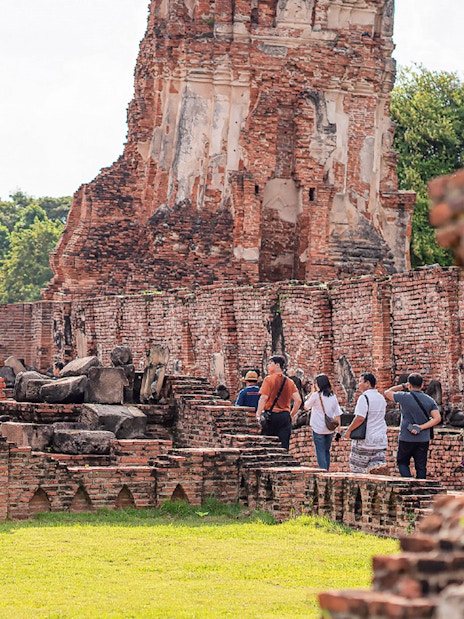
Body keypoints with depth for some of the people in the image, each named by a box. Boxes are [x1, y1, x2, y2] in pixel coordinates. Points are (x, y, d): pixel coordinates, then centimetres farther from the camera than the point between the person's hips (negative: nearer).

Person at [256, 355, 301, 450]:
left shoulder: (269, 379, -5)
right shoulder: (289, 382, 9)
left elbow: (264, 398, -14)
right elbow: (298, 400, 4)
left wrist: (258, 415, -12)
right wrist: (291, 415, 13)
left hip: (271, 415, -4)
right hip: (285, 416, 4)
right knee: (284, 448, 2)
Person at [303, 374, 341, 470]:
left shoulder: (316, 395, -10)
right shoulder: (333, 396, 4)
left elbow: (306, 407, 4)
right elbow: (337, 414, 5)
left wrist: (312, 392, 8)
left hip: (318, 429, -5)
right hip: (330, 429, 5)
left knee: (320, 452, 0)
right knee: (326, 451, 17)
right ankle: (326, 471, 17)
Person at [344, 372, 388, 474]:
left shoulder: (364, 397, -12)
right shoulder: (381, 398, 13)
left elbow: (360, 418, -20)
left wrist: (349, 430, -10)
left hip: (365, 440, -7)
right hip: (381, 440, 7)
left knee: (357, 469, 5)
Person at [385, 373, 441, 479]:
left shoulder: (404, 397, -9)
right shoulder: (430, 400, 1)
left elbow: (387, 392, 7)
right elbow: (437, 418, -8)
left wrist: (403, 386, 12)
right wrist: (421, 427, -11)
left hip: (406, 438, -3)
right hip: (423, 439, 3)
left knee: (402, 462, 14)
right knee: (421, 467, 9)